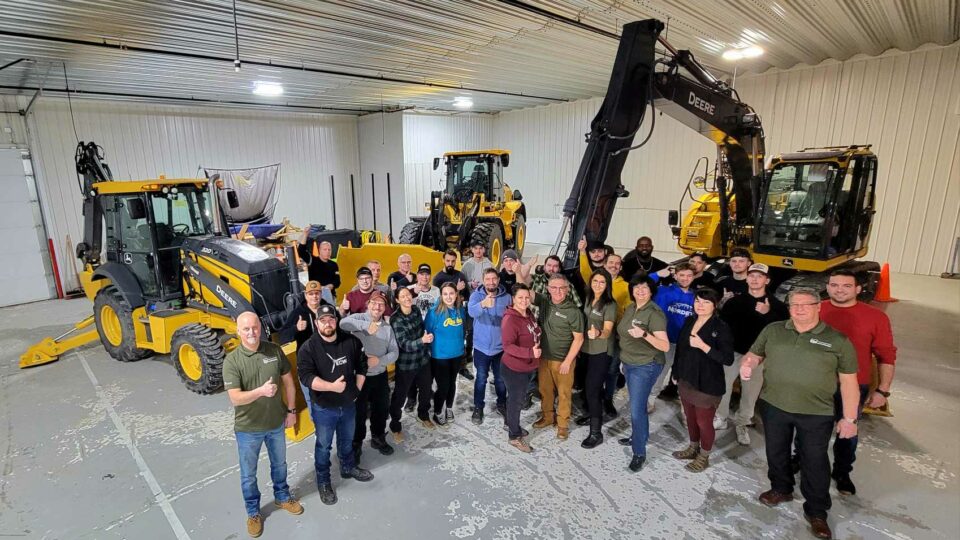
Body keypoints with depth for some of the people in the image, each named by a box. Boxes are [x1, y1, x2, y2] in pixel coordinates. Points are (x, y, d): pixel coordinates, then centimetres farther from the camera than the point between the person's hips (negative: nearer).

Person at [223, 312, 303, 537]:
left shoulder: (274, 351, -10)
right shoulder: (231, 361, -19)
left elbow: (288, 381, 1)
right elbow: (235, 399, -24)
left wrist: (291, 410, 2)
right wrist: (261, 391, -40)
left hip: (276, 423, 3)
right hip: (248, 428, -2)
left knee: (279, 464, 24)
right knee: (248, 474, 17)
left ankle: (282, 497, 49)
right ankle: (253, 512, 41)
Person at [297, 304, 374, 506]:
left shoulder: (351, 341, -7)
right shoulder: (308, 348, -18)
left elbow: (362, 365, 6)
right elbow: (306, 376, -25)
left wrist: (357, 388, 0)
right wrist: (331, 386, -33)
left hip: (348, 404, 4)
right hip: (323, 408, -3)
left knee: (347, 440, 24)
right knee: (323, 446, 14)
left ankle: (349, 468, 48)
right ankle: (323, 482, 33)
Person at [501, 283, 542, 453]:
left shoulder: (529, 314, 0)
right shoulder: (510, 319, -26)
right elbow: (508, 346, -31)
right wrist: (530, 352, -39)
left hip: (527, 366, 8)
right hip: (514, 368, -8)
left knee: (518, 397, 24)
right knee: (516, 400, 7)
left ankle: (509, 423, 45)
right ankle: (514, 436, 24)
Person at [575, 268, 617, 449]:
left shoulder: (610, 305, -17)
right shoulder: (588, 299, 3)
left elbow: (608, 331, -28)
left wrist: (598, 333, -50)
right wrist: (581, 344, 15)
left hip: (601, 352, -7)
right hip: (586, 349, 7)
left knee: (592, 389, -7)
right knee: (590, 386, 19)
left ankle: (596, 433, 3)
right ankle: (594, 414, 41)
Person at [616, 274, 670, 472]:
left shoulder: (655, 313, -20)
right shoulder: (630, 308, 3)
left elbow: (665, 346, -26)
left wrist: (644, 334, -41)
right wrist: (624, 360, 19)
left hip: (646, 366, -7)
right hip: (629, 364, 7)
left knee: (637, 409, -4)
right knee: (636, 404, 21)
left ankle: (639, 453, 10)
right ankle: (638, 436, 40)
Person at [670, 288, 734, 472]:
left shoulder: (721, 328, -16)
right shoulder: (689, 321, 3)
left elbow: (728, 359, -21)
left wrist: (702, 346, -28)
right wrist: (676, 373, 14)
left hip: (707, 384, -6)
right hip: (685, 380, 6)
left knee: (704, 421, 9)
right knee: (690, 418, 21)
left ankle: (704, 457, 30)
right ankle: (693, 448, 41)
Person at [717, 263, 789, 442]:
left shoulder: (777, 305, 0)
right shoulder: (734, 301, 2)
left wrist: (768, 313, -26)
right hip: (732, 352, 1)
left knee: (751, 392, 7)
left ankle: (741, 423, 27)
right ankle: (720, 419, 23)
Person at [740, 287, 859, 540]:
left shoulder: (837, 340, -7)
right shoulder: (772, 331, 0)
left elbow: (848, 382, -3)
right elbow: (755, 353, 10)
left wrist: (850, 418, -4)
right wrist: (748, 363, -14)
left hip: (816, 414, -3)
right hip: (773, 406, 3)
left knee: (814, 461, 9)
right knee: (776, 452, 19)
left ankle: (816, 511, 28)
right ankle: (781, 489, 42)